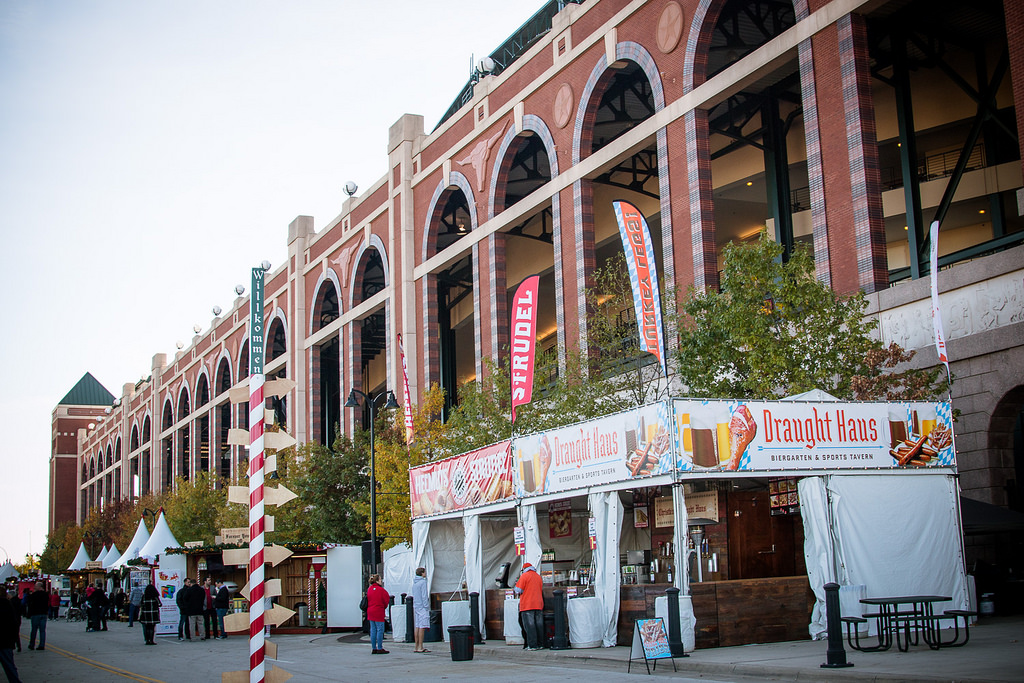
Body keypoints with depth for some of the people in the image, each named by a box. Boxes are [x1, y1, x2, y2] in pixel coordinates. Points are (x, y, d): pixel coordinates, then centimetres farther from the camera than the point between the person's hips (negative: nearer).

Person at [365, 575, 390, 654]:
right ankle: (379, 649, -1)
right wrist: (384, 607, 11)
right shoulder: (381, 590, -13)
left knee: (373, 630, 10)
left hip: (370, 611, 7)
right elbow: (386, 600, -6)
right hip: (379, 612, -7)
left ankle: (374, 649, 13)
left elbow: (368, 600, 12)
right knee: (380, 630, -2)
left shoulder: (369, 589, 7)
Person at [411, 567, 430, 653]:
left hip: (416, 606, 8)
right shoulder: (423, 582, -11)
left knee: (417, 627, 9)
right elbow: (424, 596, -15)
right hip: (422, 607, -8)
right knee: (422, 626, -8)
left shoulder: (414, 582, 14)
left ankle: (417, 647, 10)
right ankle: (420, 647, -12)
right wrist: (426, 607, -12)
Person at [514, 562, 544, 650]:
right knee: (539, 625, 8)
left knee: (529, 625, -5)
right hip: (538, 605, 6)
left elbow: (518, 590, -7)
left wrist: (514, 590, 16)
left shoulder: (524, 576, -4)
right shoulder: (538, 576, 15)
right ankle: (540, 644, 9)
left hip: (527, 606, -6)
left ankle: (532, 645, -9)